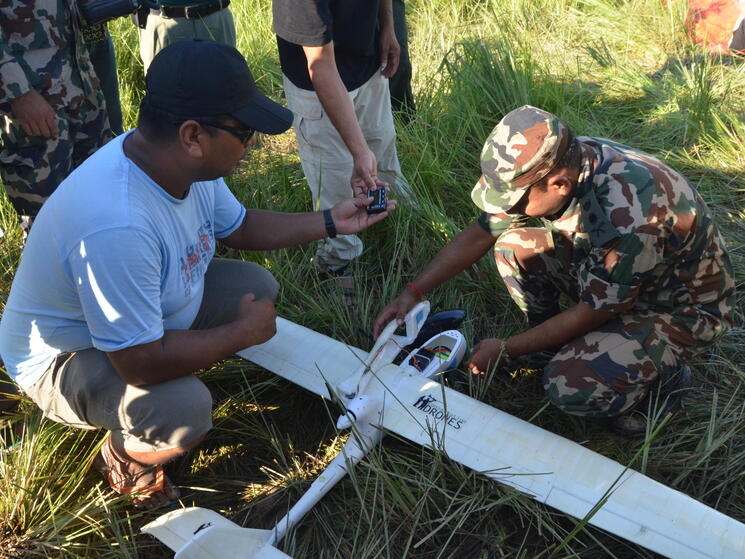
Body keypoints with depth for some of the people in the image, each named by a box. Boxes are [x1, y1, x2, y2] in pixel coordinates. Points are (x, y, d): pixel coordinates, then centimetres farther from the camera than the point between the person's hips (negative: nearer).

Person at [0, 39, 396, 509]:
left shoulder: (189, 163, -14)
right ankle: (123, 459, 4)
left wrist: (331, 222, 0)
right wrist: (244, 332, -22)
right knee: (185, 410, -32)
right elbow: (142, 362, -36)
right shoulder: (116, 226, -41)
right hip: (66, 356, -8)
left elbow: (238, 227, 6)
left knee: (258, 285, 0)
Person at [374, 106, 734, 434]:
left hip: (680, 307, -7)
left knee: (570, 387, -28)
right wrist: (412, 292, -9)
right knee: (512, 246, -10)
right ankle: (549, 342, 11)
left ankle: (663, 370, 2)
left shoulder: (628, 218, -39)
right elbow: (479, 235, -5)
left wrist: (505, 350, -14)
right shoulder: (553, 164, -17)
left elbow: (589, 314, -26)